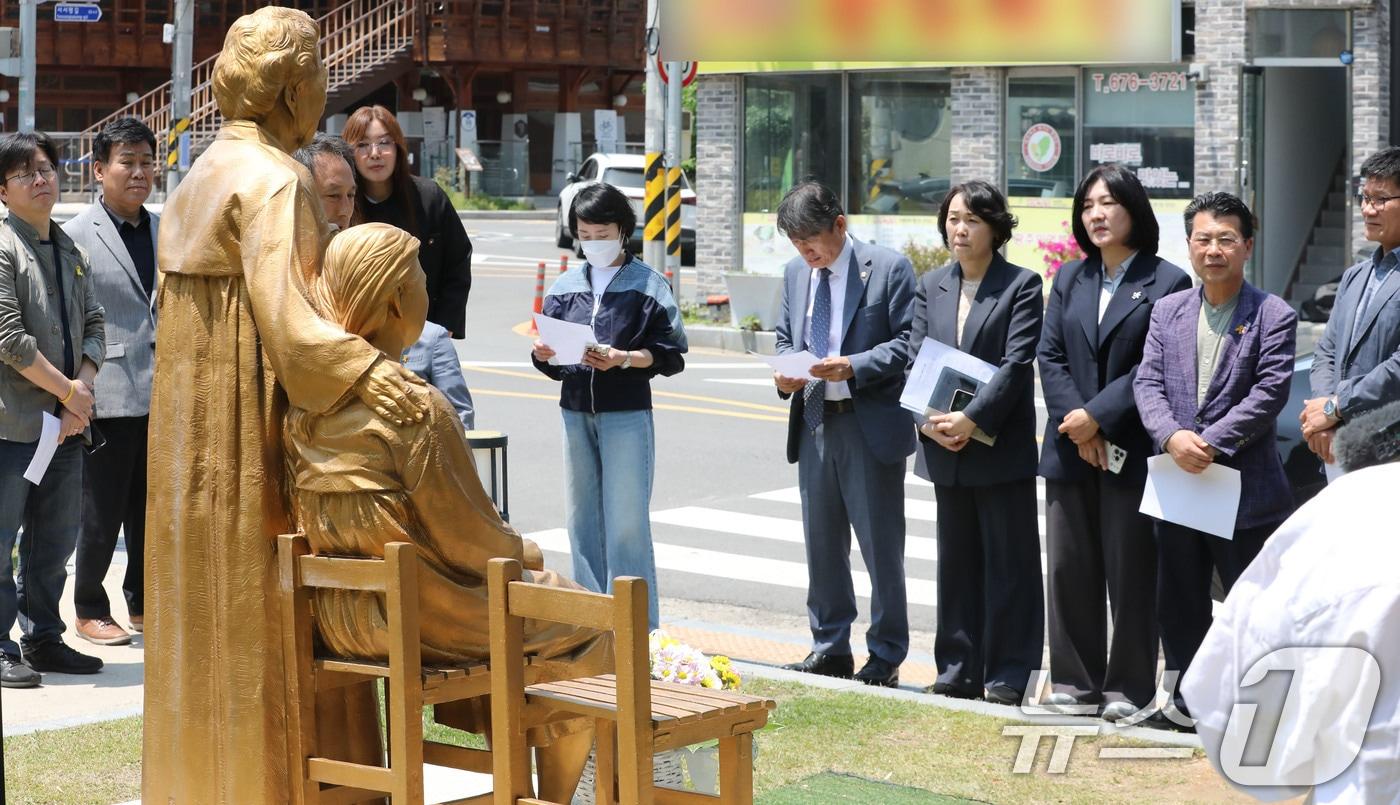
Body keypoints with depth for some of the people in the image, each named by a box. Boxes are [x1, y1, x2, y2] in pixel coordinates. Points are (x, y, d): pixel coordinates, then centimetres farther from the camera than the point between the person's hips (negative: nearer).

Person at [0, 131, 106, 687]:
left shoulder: (72, 253, 16)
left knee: (56, 538, 12)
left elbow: (93, 327, 14)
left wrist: (82, 390, -4)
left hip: (65, 421, 7)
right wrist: (68, 391, -10)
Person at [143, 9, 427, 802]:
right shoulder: (272, 179, -14)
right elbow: (283, 306, -28)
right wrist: (365, 369, -40)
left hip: (194, 428, 9)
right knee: (266, 613, -5)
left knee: (211, 608, 12)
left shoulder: (205, 174, 14)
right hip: (253, 421, -9)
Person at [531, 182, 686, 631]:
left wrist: (623, 358, -17)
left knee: (626, 523, -6)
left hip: (627, 414, -5)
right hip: (576, 413, 5)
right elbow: (553, 365, 13)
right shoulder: (566, 287, 11)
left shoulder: (648, 286, -1)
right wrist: (543, 354, -9)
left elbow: (671, 355, -4)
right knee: (583, 522, 8)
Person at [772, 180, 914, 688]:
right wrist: (785, 373, -1)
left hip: (872, 426, -6)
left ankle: (885, 657, 9)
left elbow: (908, 342, -10)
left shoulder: (889, 269, -7)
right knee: (822, 545, 12)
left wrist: (854, 367, -22)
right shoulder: (795, 273, 12)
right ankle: (830, 649, 23)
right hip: (814, 424, 6)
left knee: (881, 547, 1)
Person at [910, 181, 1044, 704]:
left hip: (1000, 444, -5)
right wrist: (928, 420, -9)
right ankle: (959, 670, 18)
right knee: (956, 559, 11)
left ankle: (1008, 675, 6)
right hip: (944, 446, 5)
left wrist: (972, 420, -20)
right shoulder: (931, 287, 11)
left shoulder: (1021, 285, -4)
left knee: (1009, 561, 1)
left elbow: (1017, 363, -13)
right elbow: (915, 358, 6)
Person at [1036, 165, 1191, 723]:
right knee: (1068, 568, 8)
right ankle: (1075, 679, 17)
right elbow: (1049, 356, 7)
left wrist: (1098, 416, -15)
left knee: (1130, 571, 0)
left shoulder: (1167, 283, -4)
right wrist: (1075, 420, -8)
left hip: (1131, 451, -5)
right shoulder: (1069, 280, 13)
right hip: (1070, 448, 5)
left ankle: (1128, 687, 7)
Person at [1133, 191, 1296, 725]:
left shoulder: (1273, 316, -3)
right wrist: (1172, 436, -17)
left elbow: (1269, 392, -12)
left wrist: (1212, 442, -20)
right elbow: (1148, 382, 2)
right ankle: (1188, 697, 24)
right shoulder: (1167, 311, 10)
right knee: (1179, 601, 12)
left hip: (1245, 485, -4)